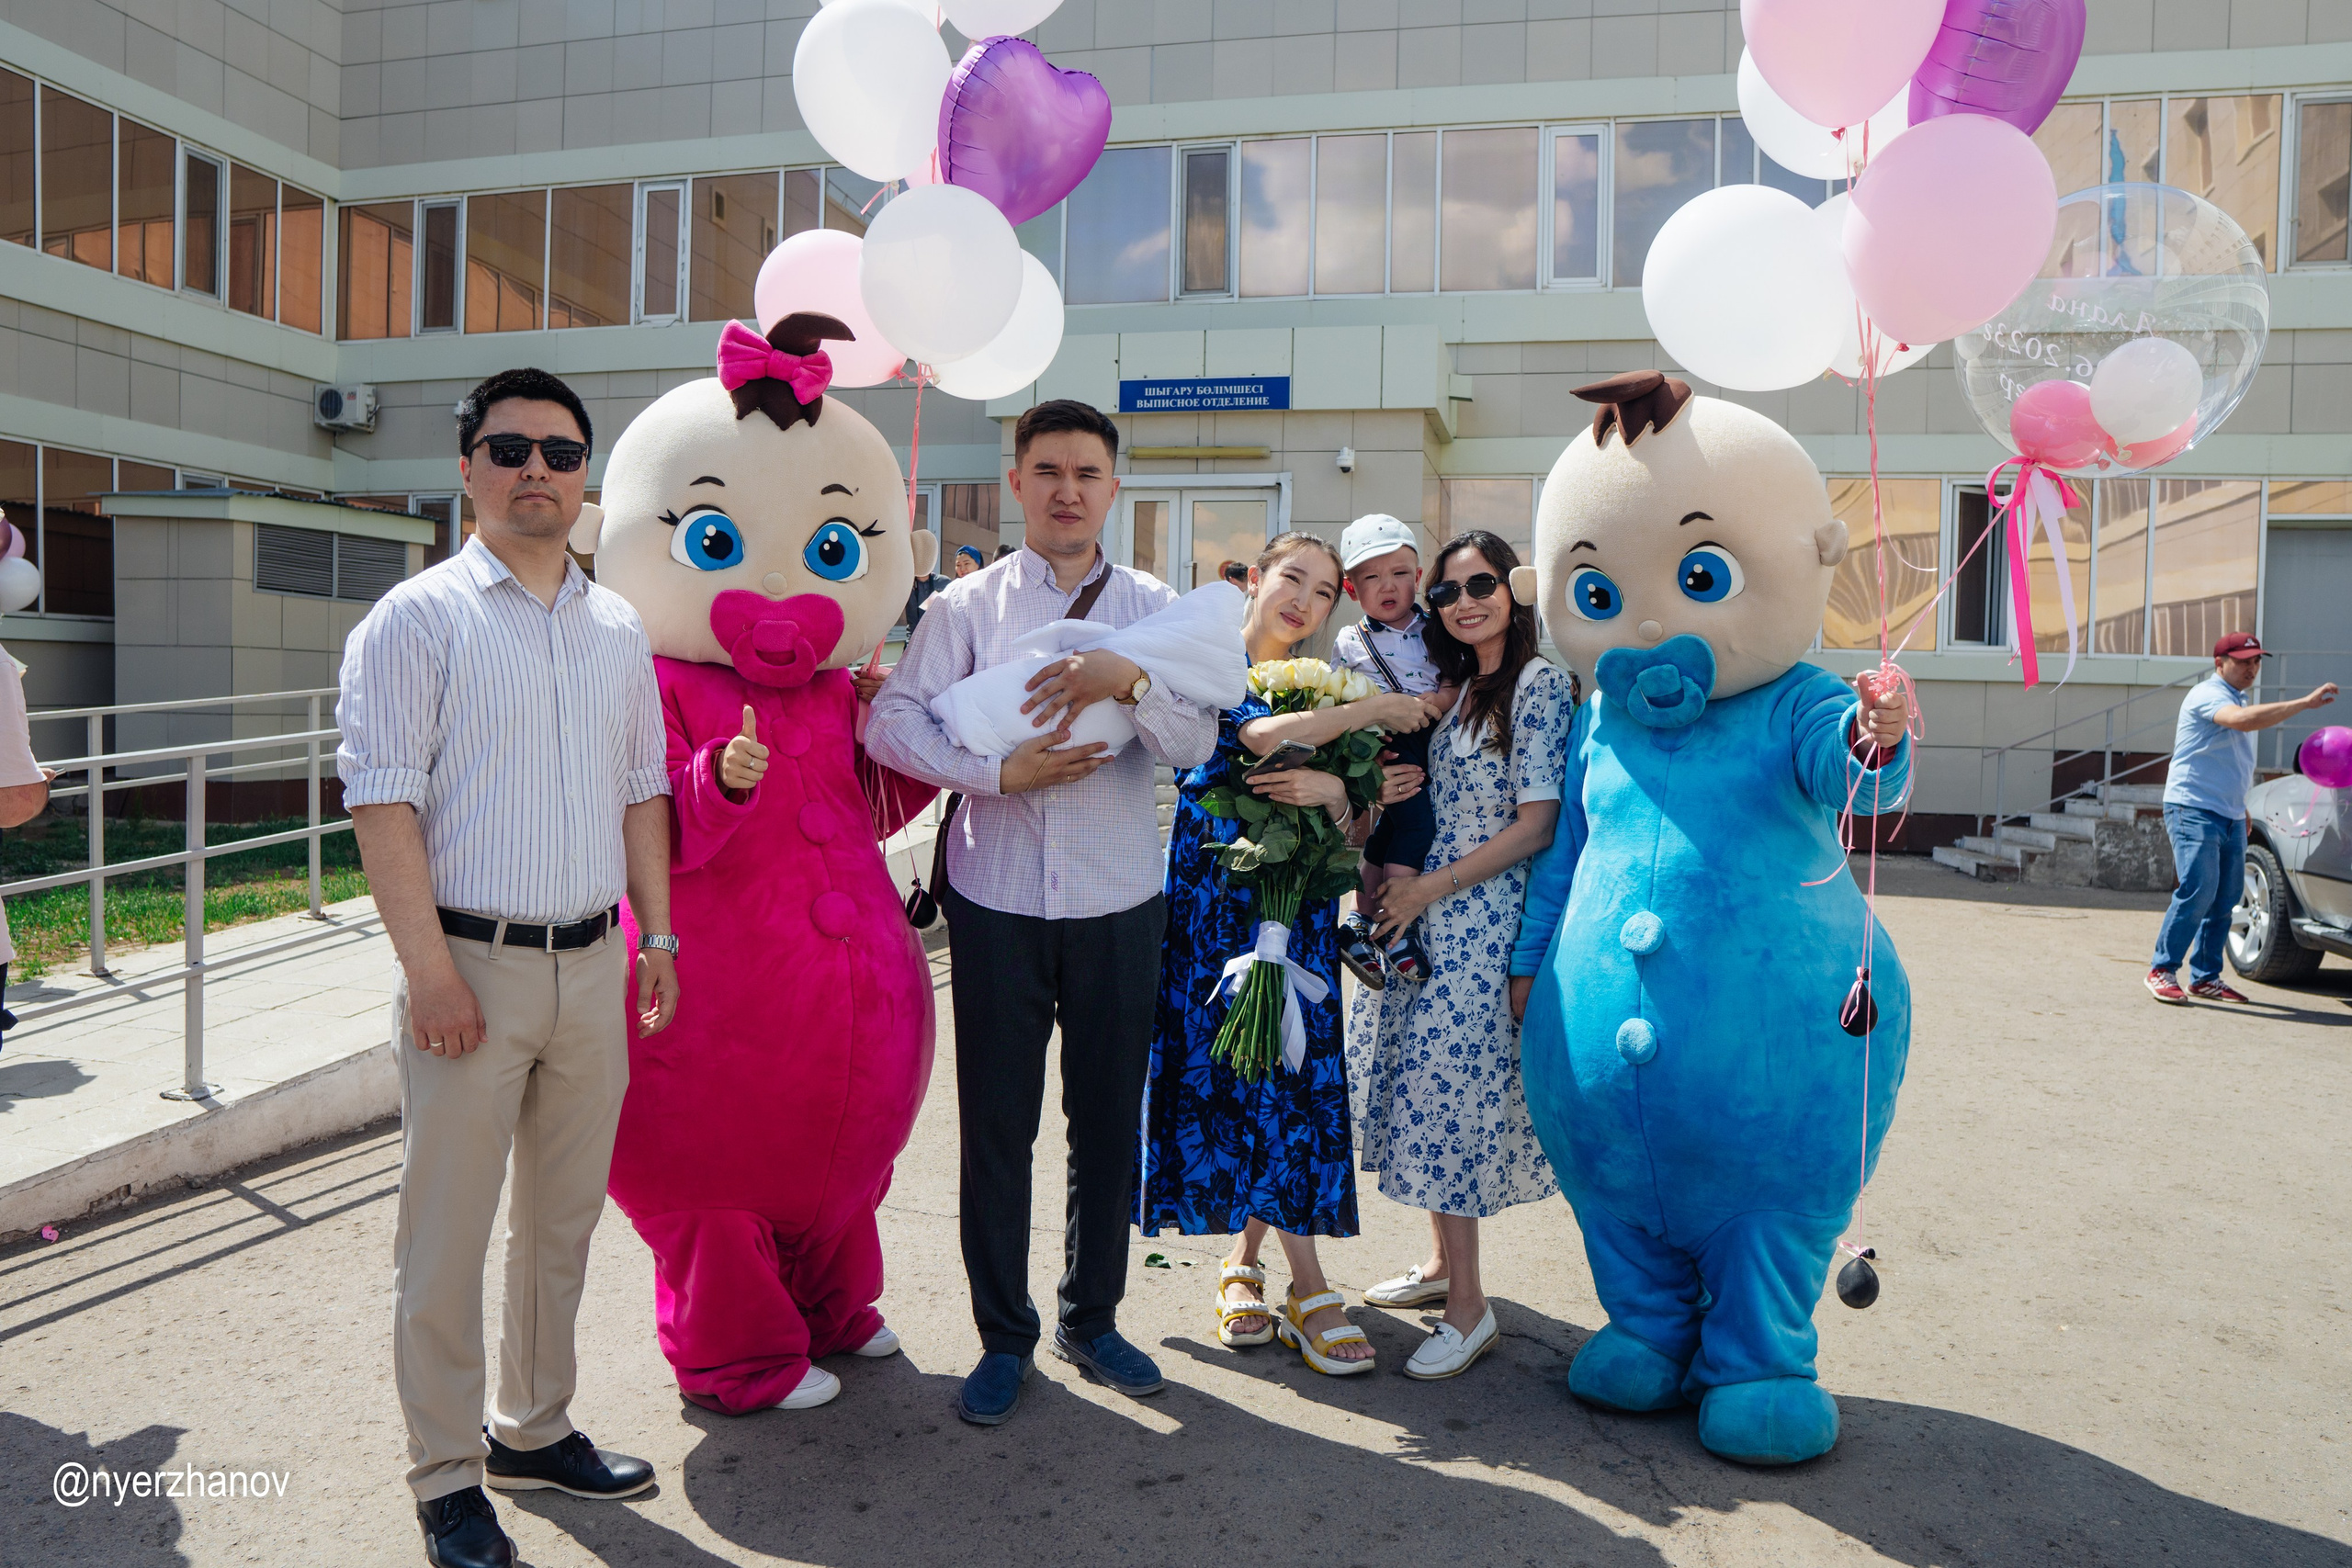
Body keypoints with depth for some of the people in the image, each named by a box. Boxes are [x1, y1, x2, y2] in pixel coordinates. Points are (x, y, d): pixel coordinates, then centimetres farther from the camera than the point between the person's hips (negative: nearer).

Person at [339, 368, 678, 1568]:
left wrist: (658, 937, 11)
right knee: (447, 1231, 4)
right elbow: (382, 803, -10)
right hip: (472, 962, -5)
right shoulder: (417, 618, -4)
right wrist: (428, 969, -16)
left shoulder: (619, 629, 12)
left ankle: (535, 1429, 33)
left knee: (565, 1214, 15)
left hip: (593, 963, 5)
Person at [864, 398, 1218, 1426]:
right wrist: (1000, 774, -17)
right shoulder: (968, 606, 4)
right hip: (998, 901, -1)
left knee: (1109, 1116, 11)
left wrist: (1129, 678, -23)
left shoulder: (1153, 608, 5)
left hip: (1119, 905, 1)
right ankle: (1004, 1336, 24)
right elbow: (890, 722, -6)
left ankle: (1091, 1320, 31)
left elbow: (1195, 745, -6)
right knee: (997, 1121, 6)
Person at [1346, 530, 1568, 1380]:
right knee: (1423, 1089, 13)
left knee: (1447, 1095, -7)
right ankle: (1443, 1262, 29)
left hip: (1482, 922, -8)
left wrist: (1430, 888, -14)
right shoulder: (1459, 687, 15)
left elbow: (1537, 824, -14)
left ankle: (1468, 1308, 4)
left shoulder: (1538, 681, -9)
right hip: (1427, 915, 8)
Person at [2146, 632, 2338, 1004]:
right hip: (2194, 809, -9)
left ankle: (2206, 977, 13)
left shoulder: (2237, 699, 20)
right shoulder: (2207, 694, -10)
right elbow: (2243, 720, -32)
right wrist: (2305, 703, -33)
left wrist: (2241, 808, 25)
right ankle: (2161, 971, -10)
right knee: (2197, 892, -17)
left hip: (2230, 816, 9)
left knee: (2226, 899, 6)